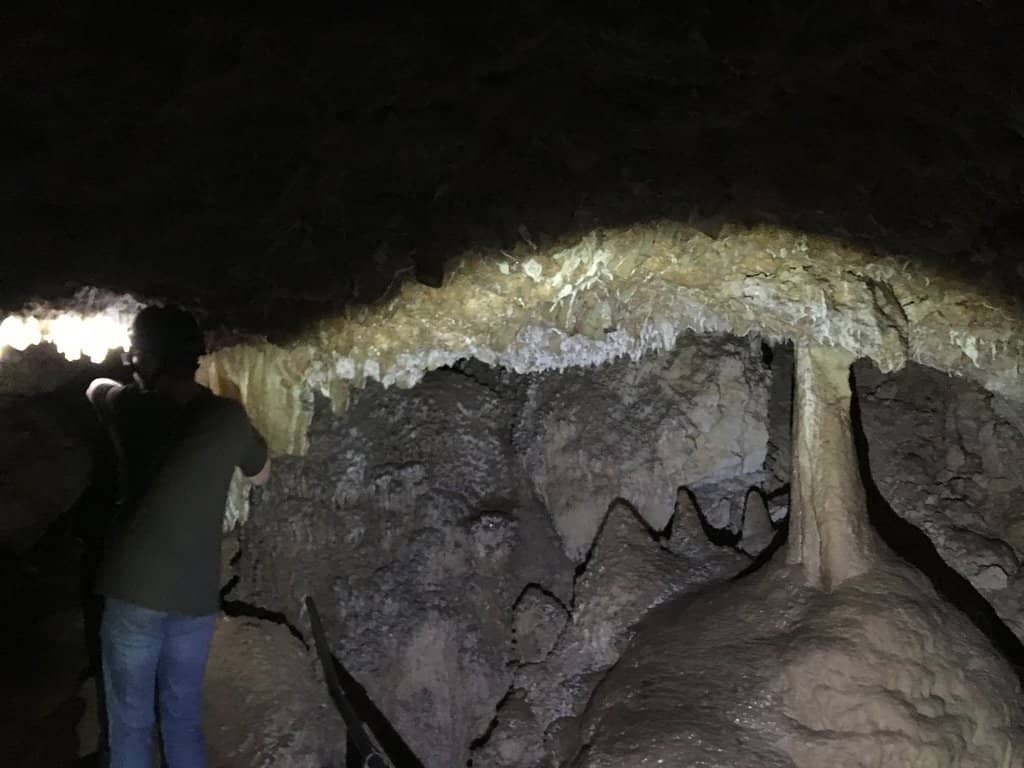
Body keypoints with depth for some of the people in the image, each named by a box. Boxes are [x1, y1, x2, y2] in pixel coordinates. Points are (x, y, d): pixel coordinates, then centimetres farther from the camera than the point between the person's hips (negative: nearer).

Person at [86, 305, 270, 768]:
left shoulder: (129, 408, -6)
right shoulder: (228, 417, -4)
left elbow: (94, 386, 19)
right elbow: (261, 475, 15)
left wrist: (138, 382, 34)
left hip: (134, 591, -2)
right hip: (196, 596, 2)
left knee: (130, 726, 9)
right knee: (184, 722, 16)